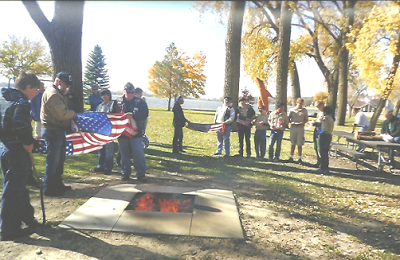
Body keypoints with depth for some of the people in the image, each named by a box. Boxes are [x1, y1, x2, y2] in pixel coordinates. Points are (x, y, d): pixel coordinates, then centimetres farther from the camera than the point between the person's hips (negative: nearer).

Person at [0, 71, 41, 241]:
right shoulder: (22, 103, -17)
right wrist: (28, 142, -21)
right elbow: (20, 125, -34)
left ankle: (27, 218, 34)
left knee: (17, 188, 19)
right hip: (17, 152, -9)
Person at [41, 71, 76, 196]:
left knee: (60, 159, 17)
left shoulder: (58, 93, 18)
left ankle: (58, 184, 29)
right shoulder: (52, 93, -17)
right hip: (53, 131, -11)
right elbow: (61, 114, -23)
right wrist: (73, 113, -7)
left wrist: (70, 113, 0)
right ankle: (48, 188, 8)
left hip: (59, 130, 11)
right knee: (53, 160, -3)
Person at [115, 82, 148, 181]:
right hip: (122, 132, 2)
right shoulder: (118, 102, 6)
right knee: (124, 154, 11)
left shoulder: (140, 102, 1)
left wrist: (133, 116, -23)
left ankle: (141, 174, 6)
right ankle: (125, 173, 24)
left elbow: (144, 114, -9)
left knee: (139, 154, -3)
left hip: (136, 133, -2)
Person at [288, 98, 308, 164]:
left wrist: (303, 122, -12)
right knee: (293, 143, 8)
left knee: (300, 144, 1)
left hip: (301, 128, 0)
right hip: (293, 127, 0)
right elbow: (288, 118, 7)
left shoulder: (304, 110, 6)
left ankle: (299, 158, 11)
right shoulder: (292, 110, 5)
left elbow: (306, 119, 9)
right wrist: (291, 122, -13)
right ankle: (291, 157, 16)